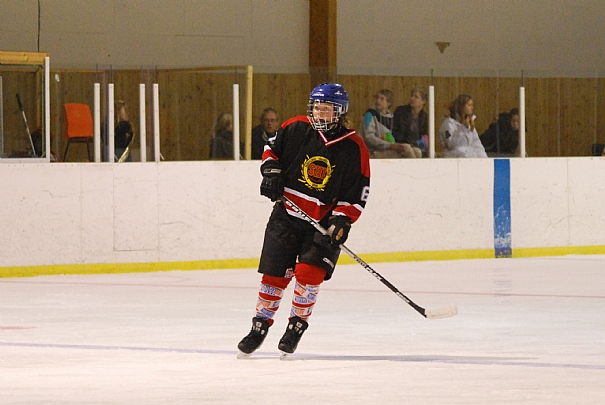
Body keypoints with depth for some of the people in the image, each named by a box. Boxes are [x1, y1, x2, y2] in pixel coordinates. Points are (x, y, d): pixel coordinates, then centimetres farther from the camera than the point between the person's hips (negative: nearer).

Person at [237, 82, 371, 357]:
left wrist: (340, 221, -18)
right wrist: (271, 171, -3)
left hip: (324, 222, -2)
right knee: (274, 273, 1)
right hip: (287, 213, 2)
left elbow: (357, 195, -6)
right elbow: (272, 149, 16)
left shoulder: (354, 148, -9)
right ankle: (260, 325, 19)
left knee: (309, 270, -17)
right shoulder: (296, 129, -3)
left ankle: (297, 325, 3)